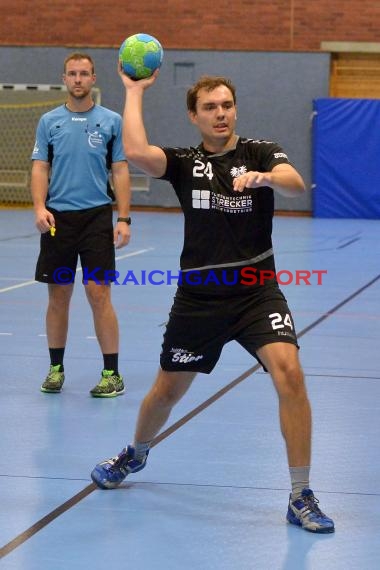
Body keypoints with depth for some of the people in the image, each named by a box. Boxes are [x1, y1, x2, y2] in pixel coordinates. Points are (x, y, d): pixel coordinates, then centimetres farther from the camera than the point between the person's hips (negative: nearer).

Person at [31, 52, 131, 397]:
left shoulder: (111, 121, 4)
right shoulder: (50, 121, 7)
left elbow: (120, 172, 3)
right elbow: (40, 169, 5)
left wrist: (124, 219, -5)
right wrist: (40, 207, -12)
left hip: (97, 217, -2)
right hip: (57, 218, 2)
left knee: (99, 294, -7)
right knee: (58, 296, 6)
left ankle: (112, 373, 0)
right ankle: (56, 369, 19)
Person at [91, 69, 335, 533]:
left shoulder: (261, 152, -1)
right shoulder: (184, 163, 3)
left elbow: (296, 185, -22)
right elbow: (135, 151, -18)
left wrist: (266, 177, -44)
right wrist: (135, 90, -9)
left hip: (257, 291, -2)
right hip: (198, 297, 2)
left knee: (289, 372, -23)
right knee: (168, 390, 14)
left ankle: (301, 498, -13)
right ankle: (135, 455, 48)